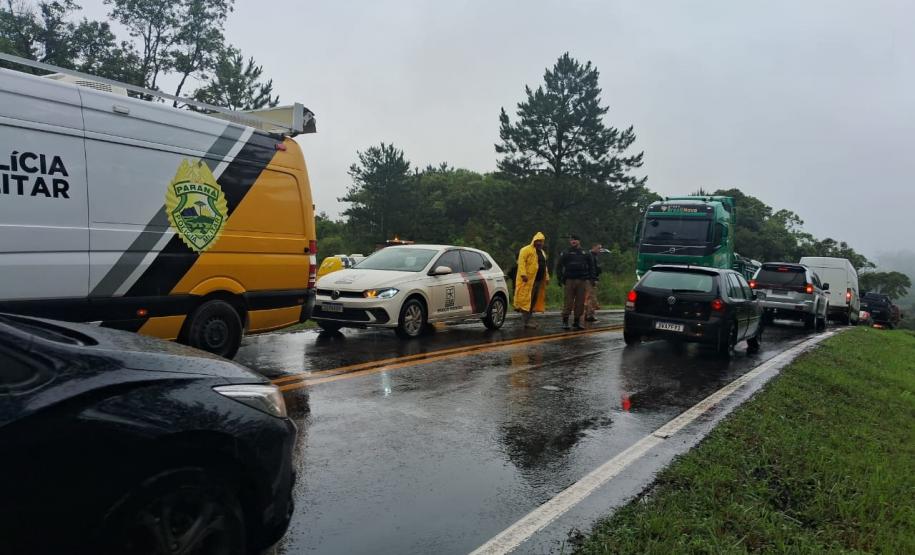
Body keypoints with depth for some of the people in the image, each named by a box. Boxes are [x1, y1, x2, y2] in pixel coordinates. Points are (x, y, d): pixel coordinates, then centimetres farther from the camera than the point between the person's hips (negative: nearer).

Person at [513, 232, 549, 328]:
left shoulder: (542, 252, 24)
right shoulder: (526, 250, -4)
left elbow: (544, 265, 28)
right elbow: (521, 262, -14)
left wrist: (547, 277, 20)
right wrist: (523, 274, -24)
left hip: (539, 280, 9)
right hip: (528, 280, -9)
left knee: (534, 300, 9)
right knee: (527, 299, -9)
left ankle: (527, 319, 15)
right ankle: (526, 321, -9)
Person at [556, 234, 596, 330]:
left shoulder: (586, 254, 15)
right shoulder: (565, 254, 10)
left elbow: (591, 266, 17)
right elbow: (559, 266, 8)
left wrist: (591, 277, 4)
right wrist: (560, 278, -2)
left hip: (582, 281, 2)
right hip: (569, 281, -2)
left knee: (580, 302, 2)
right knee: (568, 301, -6)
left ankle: (577, 321, 10)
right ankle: (565, 321, -2)